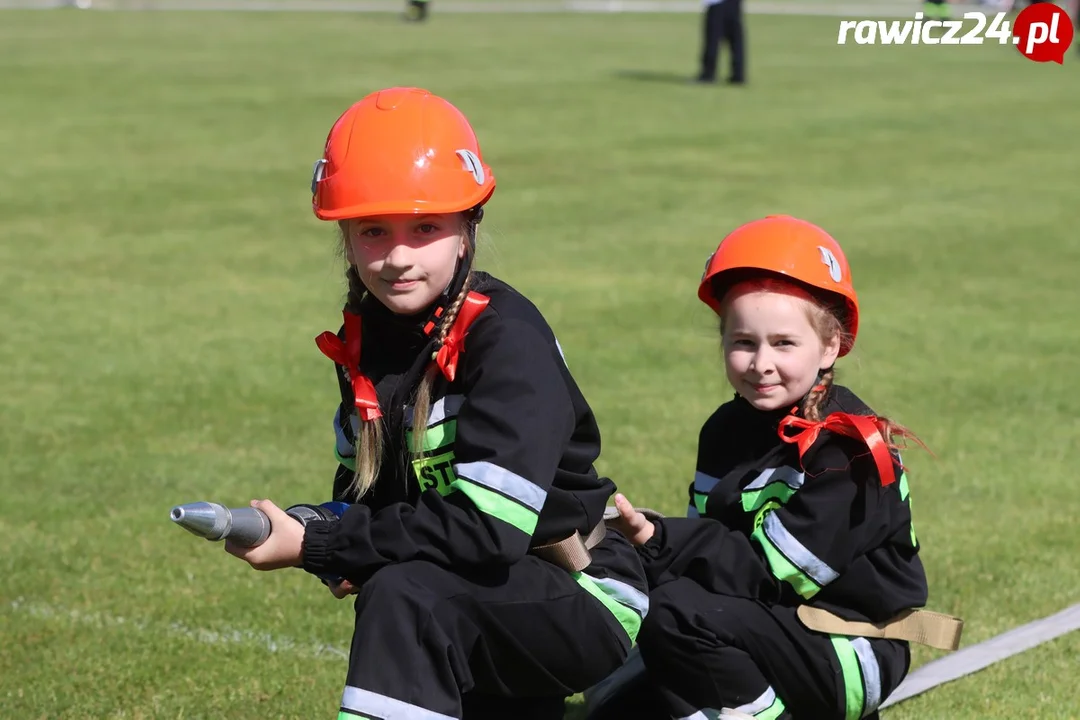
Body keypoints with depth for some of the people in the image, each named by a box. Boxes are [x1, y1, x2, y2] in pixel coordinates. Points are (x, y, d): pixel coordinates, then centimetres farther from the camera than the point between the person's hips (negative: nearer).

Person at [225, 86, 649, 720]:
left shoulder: (506, 336, -23)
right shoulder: (367, 338, 1)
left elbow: (488, 525, -31)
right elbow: (364, 487, 11)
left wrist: (314, 546, -26)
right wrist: (346, 551, -14)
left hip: (584, 600, -8)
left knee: (406, 593, -33)